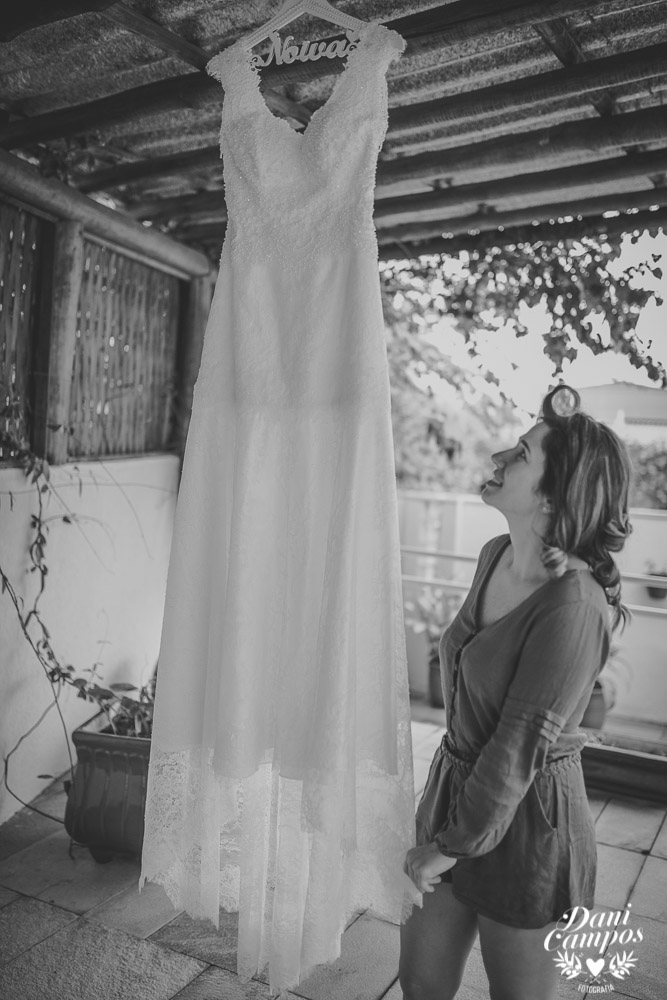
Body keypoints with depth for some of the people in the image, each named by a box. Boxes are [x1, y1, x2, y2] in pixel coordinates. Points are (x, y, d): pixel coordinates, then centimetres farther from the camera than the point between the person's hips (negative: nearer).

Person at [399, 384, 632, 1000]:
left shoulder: (573, 603, -27)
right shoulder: (495, 557, -5)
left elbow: (522, 746, -22)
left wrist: (452, 847, -12)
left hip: (527, 822, -7)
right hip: (455, 787, 7)